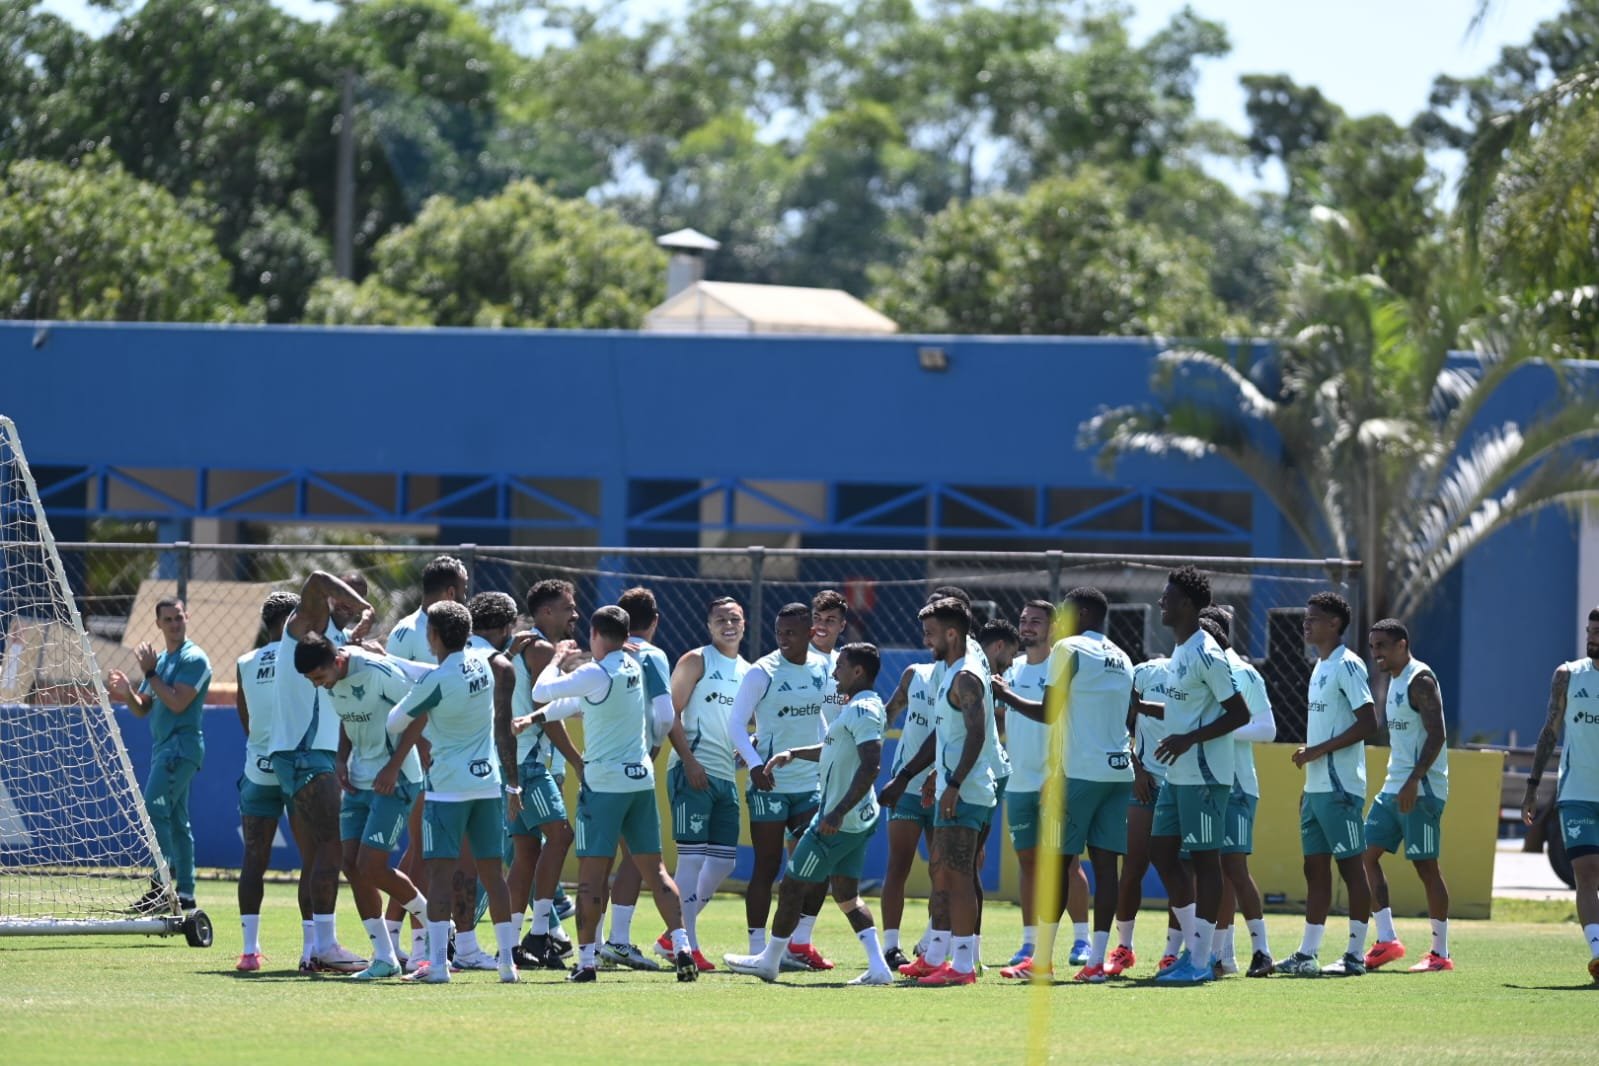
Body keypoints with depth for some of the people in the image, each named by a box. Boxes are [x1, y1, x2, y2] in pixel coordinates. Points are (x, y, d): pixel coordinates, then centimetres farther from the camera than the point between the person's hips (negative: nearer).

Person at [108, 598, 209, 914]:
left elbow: (177, 703, -19)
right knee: (176, 820, 10)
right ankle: (185, 892, 12)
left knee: (155, 808, -20)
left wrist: (150, 674, -14)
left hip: (181, 744, -10)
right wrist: (126, 692, -2)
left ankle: (161, 886, -25)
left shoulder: (193, 659, -9)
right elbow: (143, 709, 18)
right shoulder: (161, 660, 18)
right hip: (164, 746, 10)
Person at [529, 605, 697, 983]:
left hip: (604, 782, -7)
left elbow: (542, 691, -7)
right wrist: (538, 717, 25)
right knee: (654, 870, 6)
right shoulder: (634, 667, 9)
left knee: (591, 874, -2)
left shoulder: (597, 674, -14)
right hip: (642, 778, 7)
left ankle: (586, 960, -2)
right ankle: (682, 948, -4)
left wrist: (558, 660, 11)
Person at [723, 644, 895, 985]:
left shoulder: (862, 711, -18)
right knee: (846, 893, 11)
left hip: (838, 822, -10)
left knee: (793, 886, 3)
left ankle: (770, 960, 14)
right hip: (860, 820, 10)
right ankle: (878, 967, 2)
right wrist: (794, 753, 25)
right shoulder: (860, 707, 14)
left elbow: (871, 765, -28)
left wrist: (839, 813, -30)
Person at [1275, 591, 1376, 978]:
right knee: (1315, 866, 9)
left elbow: (1368, 723, -18)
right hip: (1317, 787, 10)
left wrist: (1318, 751, -17)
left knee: (1351, 865, -5)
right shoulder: (1321, 667, 18)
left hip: (1340, 787, -10)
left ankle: (1356, 955, -3)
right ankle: (1306, 955, 10)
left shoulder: (1347, 666, -11)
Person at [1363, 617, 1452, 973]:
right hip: (1393, 789, 10)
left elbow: (1436, 736, -20)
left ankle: (1440, 953, 0)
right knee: (1367, 855, 4)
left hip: (1421, 791, -10)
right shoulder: (1395, 680, 17)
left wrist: (1413, 782, -26)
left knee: (1426, 865, -6)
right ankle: (1387, 940, 6)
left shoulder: (1420, 680, -12)